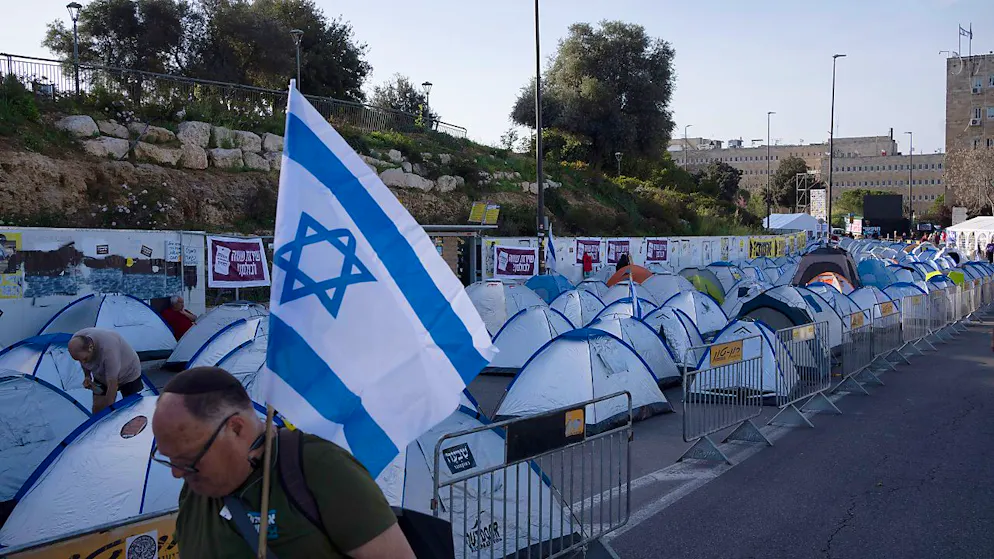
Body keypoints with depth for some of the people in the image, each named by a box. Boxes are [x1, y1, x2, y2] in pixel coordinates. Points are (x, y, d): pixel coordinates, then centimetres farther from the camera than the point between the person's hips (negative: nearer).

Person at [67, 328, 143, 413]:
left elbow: (112, 385, -38)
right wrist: (87, 376, -11)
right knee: (97, 409, -4)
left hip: (128, 373, -5)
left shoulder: (108, 349, -44)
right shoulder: (76, 341, -25)